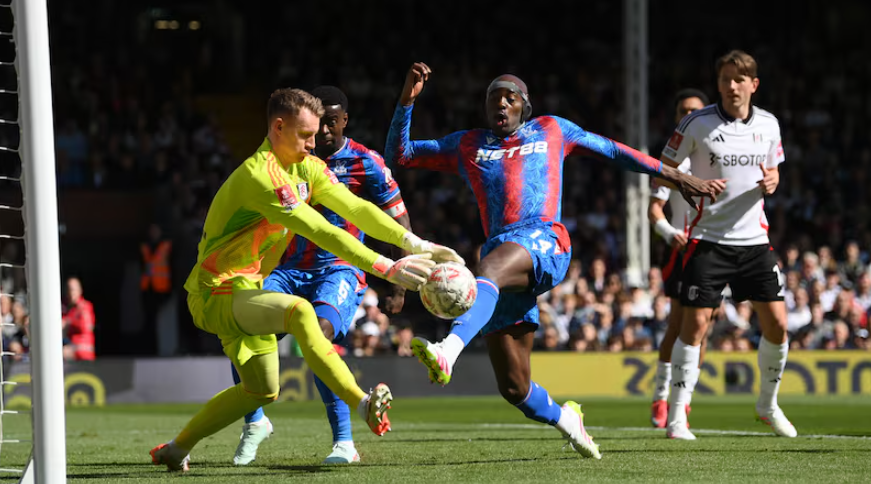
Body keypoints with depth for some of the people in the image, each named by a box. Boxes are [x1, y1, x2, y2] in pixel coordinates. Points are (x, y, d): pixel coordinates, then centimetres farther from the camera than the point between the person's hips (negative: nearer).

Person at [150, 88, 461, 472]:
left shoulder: (306, 169, 3)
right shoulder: (260, 177, -26)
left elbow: (355, 208, -5)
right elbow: (322, 233, -32)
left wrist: (413, 243, -18)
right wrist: (388, 269, -36)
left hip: (245, 291, 10)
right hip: (216, 293, -10)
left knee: (261, 390, 16)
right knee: (298, 310, -34)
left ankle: (176, 450, 29)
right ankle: (363, 404, -43)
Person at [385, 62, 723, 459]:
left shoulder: (550, 131, 21)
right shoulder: (466, 146, 23)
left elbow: (612, 151, 29)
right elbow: (398, 155, 22)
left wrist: (676, 177, 30)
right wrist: (407, 99, 9)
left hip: (545, 244, -4)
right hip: (501, 255, 4)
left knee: (489, 271, -40)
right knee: (513, 388, 0)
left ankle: (447, 354, -64)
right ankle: (564, 420, 30)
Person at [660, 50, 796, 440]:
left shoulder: (768, 124, 5)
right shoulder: (698, 124, -7)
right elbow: (662, 171, -1)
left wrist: (771, 182, -3)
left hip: (754, 239, 4)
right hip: (709, 240, -4)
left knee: (777, 324, 1)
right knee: (695, 324, -11)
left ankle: (768, 404, 23)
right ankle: (676, 417, -4)